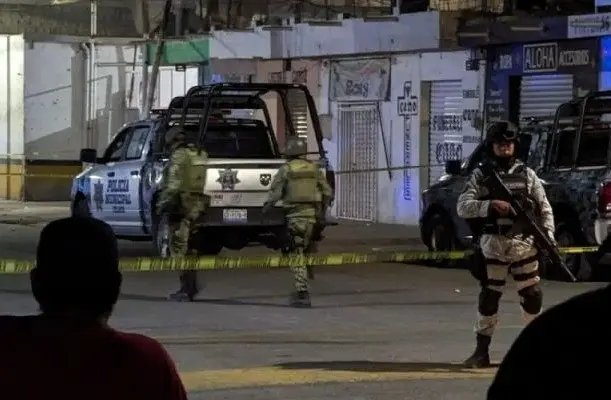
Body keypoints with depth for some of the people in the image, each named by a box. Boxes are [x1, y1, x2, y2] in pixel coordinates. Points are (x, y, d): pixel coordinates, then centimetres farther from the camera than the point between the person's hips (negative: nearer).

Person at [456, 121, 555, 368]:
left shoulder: (527, 175, 9)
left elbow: (545, 208, 10)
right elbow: (463, 207, -6)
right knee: (488, 298, -1)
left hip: (525, 245, 2)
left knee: (532, 296, 4)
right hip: (493, 246, -2)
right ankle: (481, 351, 5)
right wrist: (491, 205, -20)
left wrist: (548, 236, -4)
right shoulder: (480, 176, 3)